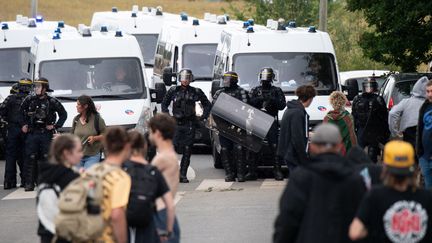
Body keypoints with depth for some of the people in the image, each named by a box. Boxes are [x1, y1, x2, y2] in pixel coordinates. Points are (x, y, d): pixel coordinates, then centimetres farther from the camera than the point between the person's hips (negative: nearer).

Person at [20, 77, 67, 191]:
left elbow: (63, 114, 6)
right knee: (30, 158, -2)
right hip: (32, 133, 2)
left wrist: (55, 126, -1)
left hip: (46, 134, -2)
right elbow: (20, 112, 18)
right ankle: (29, 183, 0)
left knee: (46, 157, 0)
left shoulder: (52, 102, -2)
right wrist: (23, 125, 11)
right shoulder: (29, 100, 3)